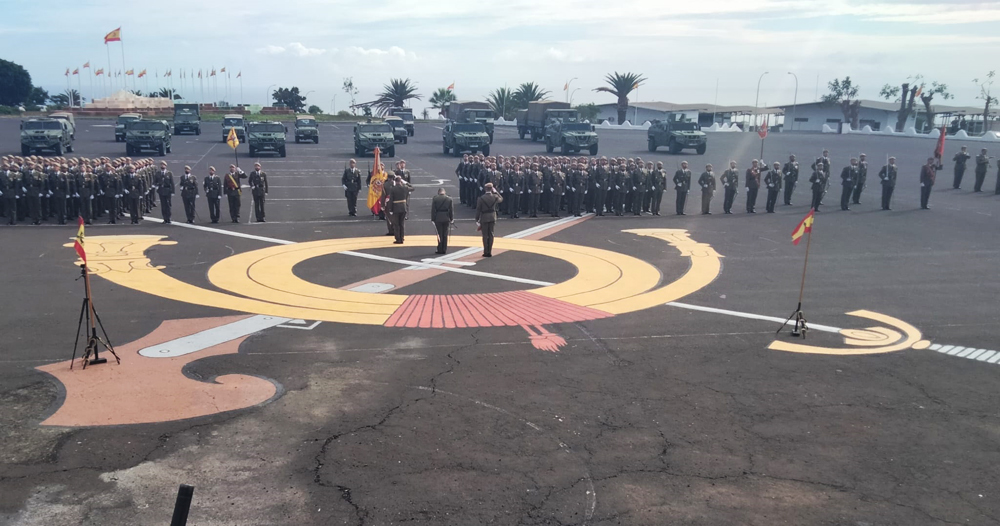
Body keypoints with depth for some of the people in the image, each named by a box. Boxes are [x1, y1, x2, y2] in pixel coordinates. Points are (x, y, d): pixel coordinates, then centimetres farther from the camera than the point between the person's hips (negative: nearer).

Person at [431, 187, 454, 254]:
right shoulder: (449, 199, 0)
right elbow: (451, 210, 2)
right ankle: (444, 250, 9)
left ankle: (440, 250, 4)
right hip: (446, 219, 1)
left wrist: (433, 219, 0)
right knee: (445, 235, 7)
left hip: (438, 218, -1)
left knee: (440, 234, 4)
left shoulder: (435, 199, -4)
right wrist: (451, 218, 9)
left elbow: (433, 210, -4)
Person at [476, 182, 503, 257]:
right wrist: (495, 191, 15)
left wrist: (477, 219, -1)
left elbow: (478, 210, -9)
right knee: (491, 235, 9)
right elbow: (501, 199, 19)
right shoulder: (495, 197, -5)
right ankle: (489, 252, 10)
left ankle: (486, 252, 4)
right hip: (492, 218, 3)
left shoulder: (481, 198, -12)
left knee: (485, 235, 3)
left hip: (484, 218, -3)